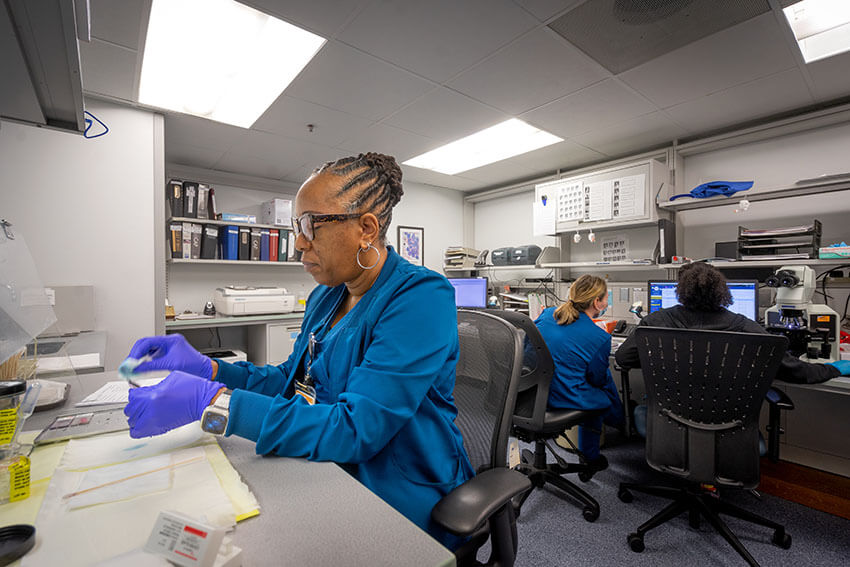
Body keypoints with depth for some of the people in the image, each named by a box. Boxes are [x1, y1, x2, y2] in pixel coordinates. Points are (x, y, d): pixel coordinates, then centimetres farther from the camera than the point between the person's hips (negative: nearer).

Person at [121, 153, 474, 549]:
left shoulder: (421, 296, -23)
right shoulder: (325, 296, 4)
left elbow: (356, 429, -29)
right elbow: (291, 380, 10)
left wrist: (210, 400, -29)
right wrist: (207, 368, -5)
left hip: (397, 503, -6)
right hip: (325, 477, 6)